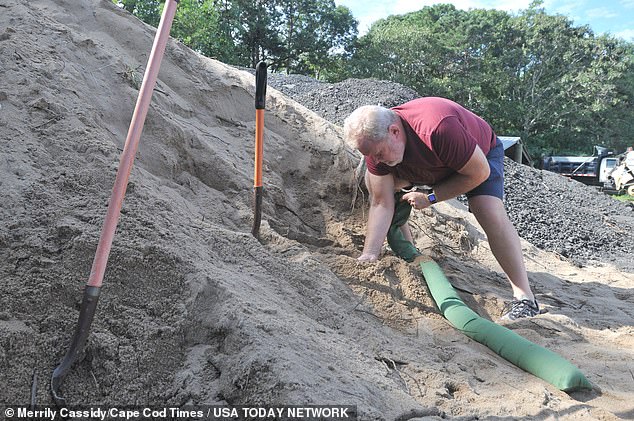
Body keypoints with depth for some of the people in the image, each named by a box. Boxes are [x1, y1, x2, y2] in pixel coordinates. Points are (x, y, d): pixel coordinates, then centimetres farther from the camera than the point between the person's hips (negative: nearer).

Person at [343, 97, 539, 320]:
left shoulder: (439, 128, -45)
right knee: (373, 181, -7)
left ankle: (524, 297, -22)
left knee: (490, 212, -31)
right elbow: (382, 204, -22)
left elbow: (479, 172, -31)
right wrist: (368, 256, -27)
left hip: (481, 155, -5)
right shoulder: (377, 142, -26)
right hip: (433, 165, 6)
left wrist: (430, 197, -27)